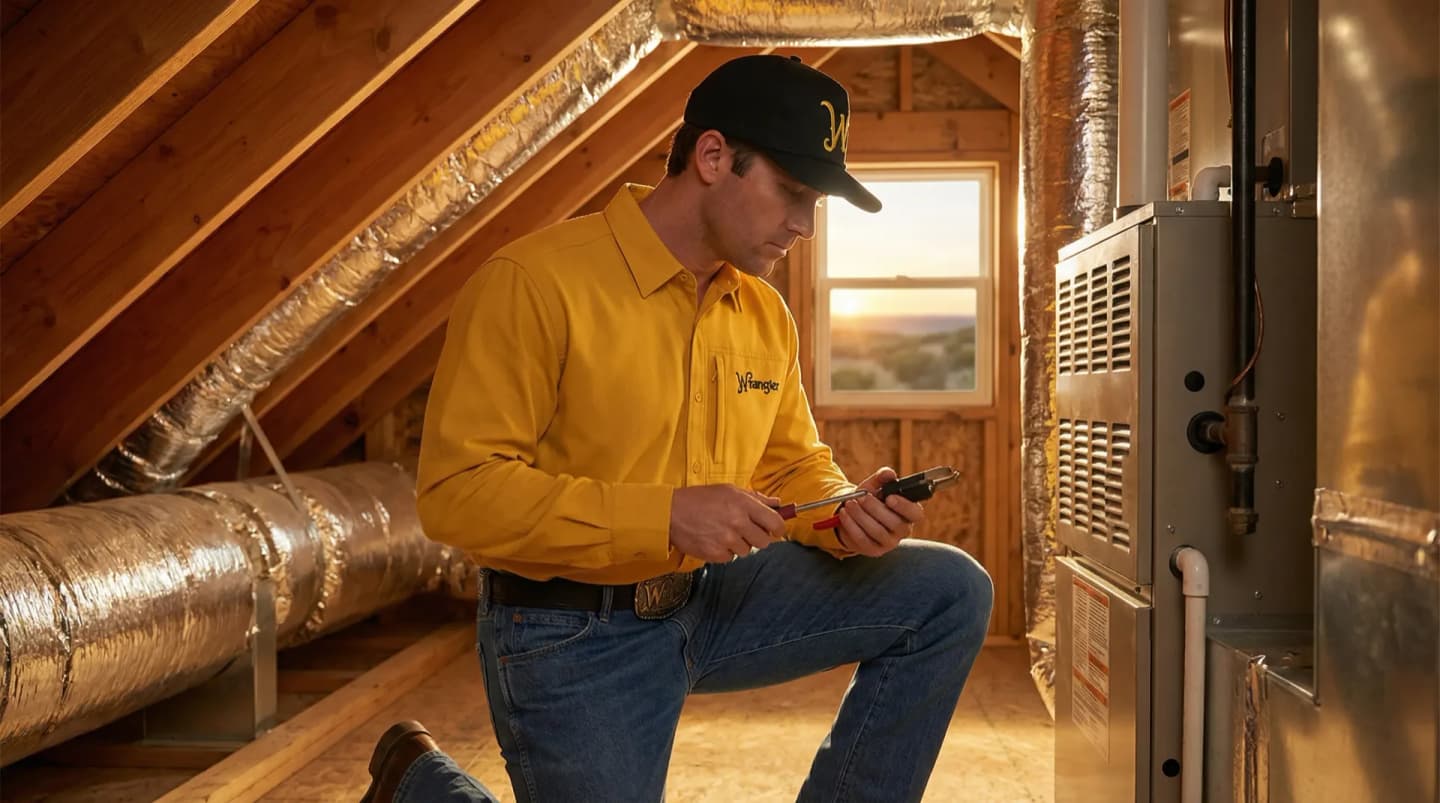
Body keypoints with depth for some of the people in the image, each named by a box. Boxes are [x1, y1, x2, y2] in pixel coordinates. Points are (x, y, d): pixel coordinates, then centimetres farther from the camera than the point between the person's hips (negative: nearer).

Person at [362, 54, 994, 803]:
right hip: (572, 633, -6)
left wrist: (843, 515, -10)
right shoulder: (534, 281, -18)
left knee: (950, 594, -2)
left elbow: (793, 465, 14)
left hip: (710, 599, 7)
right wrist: (663, 514, -28)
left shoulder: (766, 313, 3)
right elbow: (456, 488, -22)